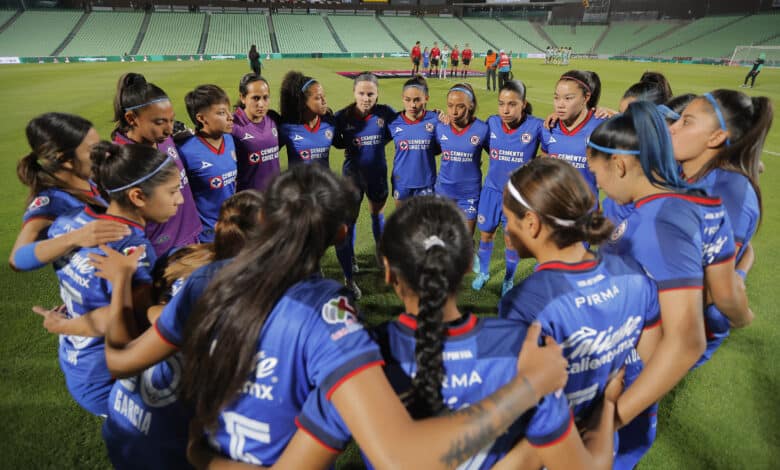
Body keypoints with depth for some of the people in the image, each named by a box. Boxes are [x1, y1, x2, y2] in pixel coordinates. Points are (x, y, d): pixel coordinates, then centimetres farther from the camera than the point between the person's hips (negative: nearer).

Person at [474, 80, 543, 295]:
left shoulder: (536, 126, -17)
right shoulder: (492, 123, -7)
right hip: (492, 190, 3)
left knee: (512, 239, 9)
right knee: (486, 233, 17)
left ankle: (509, 279, 35)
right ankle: (483, 272, 41)